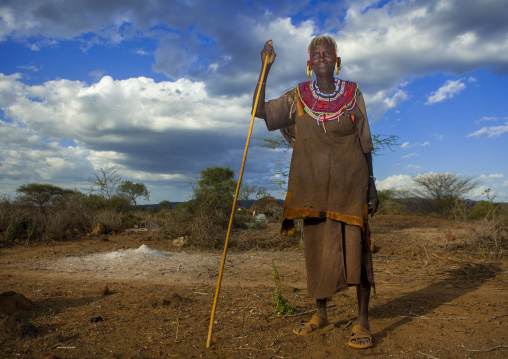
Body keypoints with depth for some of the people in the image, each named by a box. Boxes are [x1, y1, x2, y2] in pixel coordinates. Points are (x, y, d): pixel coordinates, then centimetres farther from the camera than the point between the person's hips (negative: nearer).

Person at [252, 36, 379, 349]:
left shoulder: (353, 95, 4)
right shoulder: (297, 98, 7)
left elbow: (365, 144, 5)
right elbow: (260, 111, -4)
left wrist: (372, 185, 0)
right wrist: (266, 68, -7)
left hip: (349, 183, -1)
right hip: (313, 186, 2)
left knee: (355, 247, -5)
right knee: (317, 248, 8)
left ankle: (363, 322, 7)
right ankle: (321, 315, 24)